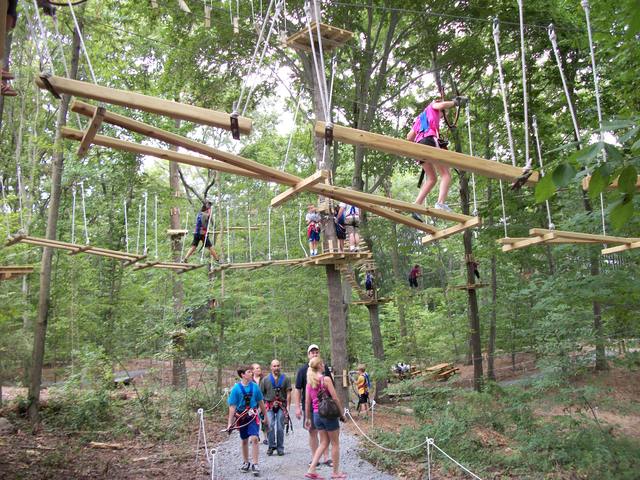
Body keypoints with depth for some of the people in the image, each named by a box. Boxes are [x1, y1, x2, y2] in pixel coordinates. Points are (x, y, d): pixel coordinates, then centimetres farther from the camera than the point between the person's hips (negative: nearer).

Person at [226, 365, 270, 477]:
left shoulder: (254, 386, -4)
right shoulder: (236, 388, -11)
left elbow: (261, 402, 7)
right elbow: (232, 406, -8)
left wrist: (265, 416, 14)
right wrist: (230, 423, -9)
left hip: (253, 416, 0)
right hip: (241, 417, 0)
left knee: (254, 438, -13)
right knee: (244, 440, 14)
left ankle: (255, 464, -4)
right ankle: (246, 462, 33)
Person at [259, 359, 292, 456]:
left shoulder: (285, 379, 3)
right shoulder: (265, 379, 6)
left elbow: (288, 393, 2)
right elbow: (261, 394, 8)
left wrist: (287, 406, -4)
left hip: (281, 406, 0)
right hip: (269, 406, 0)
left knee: (280, 428, 2)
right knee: (270, 426, -7)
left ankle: (280, 448, 13)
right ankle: (271, 446, 8)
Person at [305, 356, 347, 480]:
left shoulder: (310, 381, 5)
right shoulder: (326, 379, -14)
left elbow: (307, 401, 8)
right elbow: (335, 398, -14)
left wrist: (307, 418, 16)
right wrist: (342, 413, -5)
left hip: (316, 414, 6)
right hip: (328, 413, -6)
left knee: (324, 442, 17)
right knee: (335, 443, 10)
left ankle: (311, 470, 9)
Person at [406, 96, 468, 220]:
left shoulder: (419, 118, 37)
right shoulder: (432, 106, 23)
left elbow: (409, 137, 30)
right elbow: (442, 105, -2)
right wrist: (455, 102, 11)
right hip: (431, 139, -7)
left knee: (432, 178, 13)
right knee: (446, 174, -9)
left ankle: (417, 206, -2)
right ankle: (441, 203, -31)